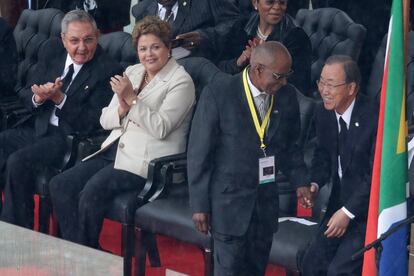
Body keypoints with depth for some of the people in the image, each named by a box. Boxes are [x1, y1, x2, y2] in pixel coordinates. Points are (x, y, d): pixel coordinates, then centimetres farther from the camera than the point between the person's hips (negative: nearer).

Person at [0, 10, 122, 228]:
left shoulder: (108, 71, -13)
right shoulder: (51, 51, 5)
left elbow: (92, 124, -14)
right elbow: (25, 94, 10)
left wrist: (60, 98, -25)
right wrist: (38, 98, -14)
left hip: (68, 136, -7)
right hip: (37, 127, 7)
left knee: (18, 162, -27)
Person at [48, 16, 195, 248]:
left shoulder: (181, 81, -5)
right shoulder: (132, 72, 17)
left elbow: (161, 128, -17)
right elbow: (105, 120, 14)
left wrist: (132, 99, -19)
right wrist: (122, 109, -7)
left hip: (145, 160, -8)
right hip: (116, 149, 8)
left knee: (92, 192, -28)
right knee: (60, 185, -10)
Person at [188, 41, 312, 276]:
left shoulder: (287, 96, 0)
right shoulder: (218, 93, -14)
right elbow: (199, 152, -10)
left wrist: (300, 181, 0)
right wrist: (199, 204, -10)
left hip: (266, 201, 5)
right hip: (229, 199, -5)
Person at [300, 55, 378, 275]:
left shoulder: (374, 118, -23)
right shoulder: (323, 113, -1)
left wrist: (348, 212, -20)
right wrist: (314, 184, -7)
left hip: (369, 209, -7)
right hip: (340, 202, 7)